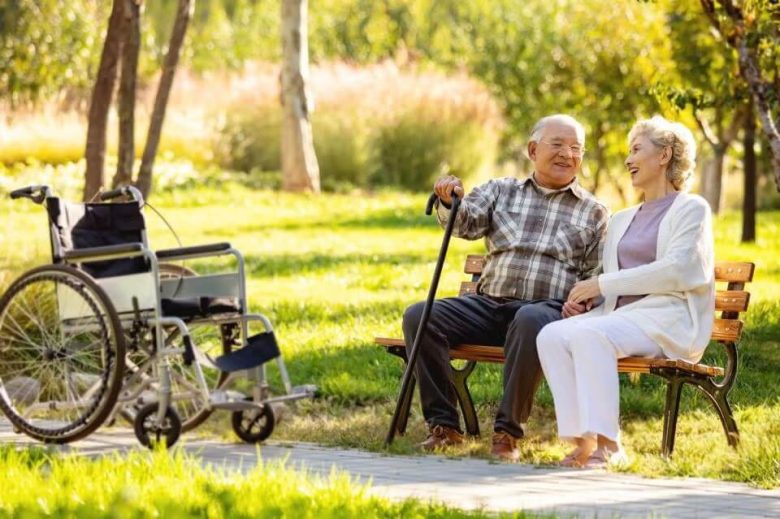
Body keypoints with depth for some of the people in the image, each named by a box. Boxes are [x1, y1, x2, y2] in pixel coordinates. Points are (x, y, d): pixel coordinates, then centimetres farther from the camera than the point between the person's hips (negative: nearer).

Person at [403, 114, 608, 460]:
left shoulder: (593, 212, 15)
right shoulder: (501, 191, 19)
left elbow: (596, 276, 12)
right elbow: (467, 224, 2)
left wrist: (581, 304, -10)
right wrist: (450, 202, -22)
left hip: (548, 307, -3)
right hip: (488, 303, 3)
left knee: (531, 321, -40)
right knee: (418, 316, -21)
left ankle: (508, 430, -30)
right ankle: (444, 424, -14)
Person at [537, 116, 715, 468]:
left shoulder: (691, 209, 6)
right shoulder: (621, 221, 29)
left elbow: (676, 270, -10)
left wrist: (603, 283, -11)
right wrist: (587, 294, 5)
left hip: (668, 319, -7)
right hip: (622, 316, 7)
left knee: (589, 333, -35)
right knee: (551, 336, -24)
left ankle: (603, 442, -37)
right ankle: (585, 438, -30)